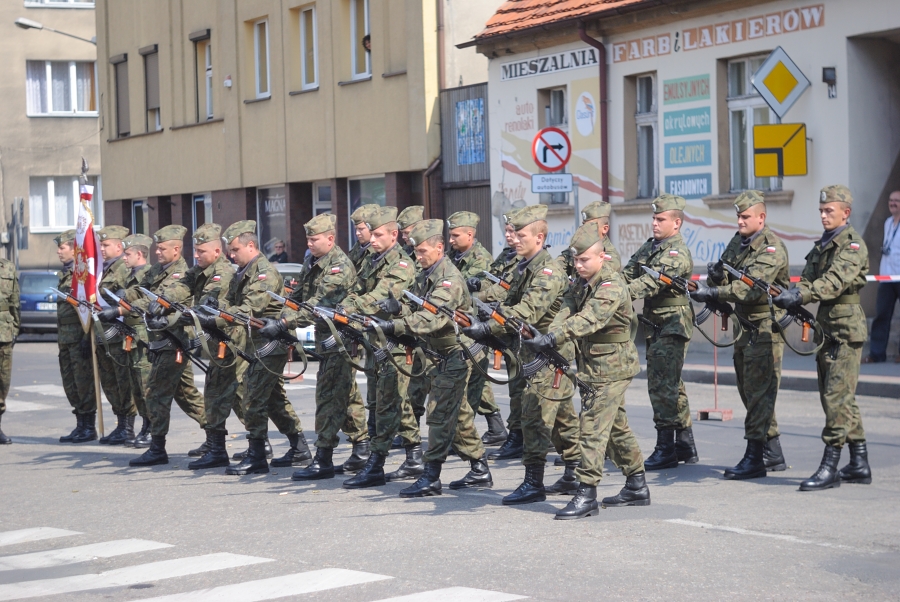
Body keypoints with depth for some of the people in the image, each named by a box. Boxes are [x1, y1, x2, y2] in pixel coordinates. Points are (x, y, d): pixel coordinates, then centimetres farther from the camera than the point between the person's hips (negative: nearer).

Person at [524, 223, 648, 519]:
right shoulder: (580, 283, 9)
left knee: (592, 428, -11)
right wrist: (545, 341, -25)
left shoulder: (612, 287, -20)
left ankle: (586, 494, -9)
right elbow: (566, 314, -5)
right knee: (617, 428, 16)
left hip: (610, 367, -10)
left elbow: (587, 320, -35)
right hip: (595, 365, 10)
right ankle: (637, 487, 26)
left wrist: (551, 339, -46)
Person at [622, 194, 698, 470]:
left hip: (672, 326, -9)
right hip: (654, 324, 9)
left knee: (662, 385, -11)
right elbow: (628, 273, 10)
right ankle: (686, 446, 21)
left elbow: (651, 282, -27)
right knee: (671, 385, 13)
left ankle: (666, 448, -7)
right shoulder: (649, 247, 14)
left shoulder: (678, 253, -15)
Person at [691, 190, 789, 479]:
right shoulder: (738, 241, 11)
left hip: (765, 325, -9)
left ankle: (755, 458, -8)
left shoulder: (772, 247, -16)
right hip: (744, 324, 9)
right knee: (749, 391, 12)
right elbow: (724, 282, 10)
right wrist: (717, 274, -13)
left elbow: (753, 287, -29)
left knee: (759, 392, -9)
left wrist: (714, 293, -37)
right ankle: (773, 454, 21)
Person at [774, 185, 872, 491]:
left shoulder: (853, 245, -10)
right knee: (841, 399, 12)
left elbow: (835, 281, -25)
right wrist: (789, 296, -13)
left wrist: (801, 296, -36)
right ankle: (859, 465, 19)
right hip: (826, 328, 9)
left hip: (847, 330, -9)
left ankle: (830, 468, -11)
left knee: (836, 397, -11)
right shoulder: (821, 245, 17)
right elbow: (807, 280, 9)